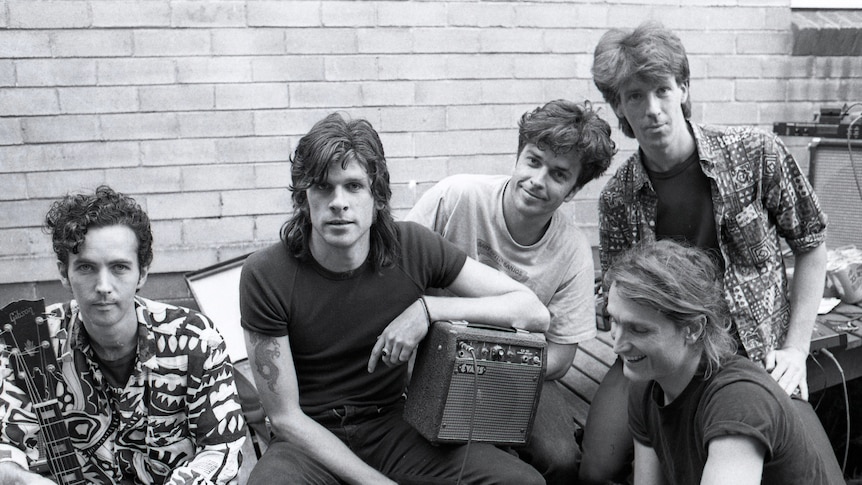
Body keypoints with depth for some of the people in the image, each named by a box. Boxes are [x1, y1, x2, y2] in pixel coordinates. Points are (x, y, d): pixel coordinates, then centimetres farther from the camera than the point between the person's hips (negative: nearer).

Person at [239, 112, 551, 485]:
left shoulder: (412, 248, -8)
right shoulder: (265, 276, -14)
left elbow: (535, 313, -8)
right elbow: (286, 418, -10)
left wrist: (428, 309, -21)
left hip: (391, 426, 3)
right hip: (310, 439, -2)